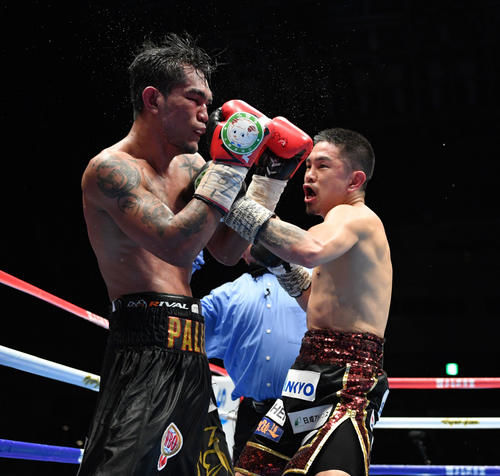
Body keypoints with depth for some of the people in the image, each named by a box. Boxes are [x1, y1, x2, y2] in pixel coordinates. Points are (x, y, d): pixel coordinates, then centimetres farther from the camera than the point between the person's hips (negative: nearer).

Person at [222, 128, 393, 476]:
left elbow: (311, 250, -34)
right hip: (313, 376, 10)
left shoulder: (355, 217, -9)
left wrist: (236, 205, -28)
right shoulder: (344, 224, 22)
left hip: (347, 381, -10)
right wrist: (280, 263, 17)